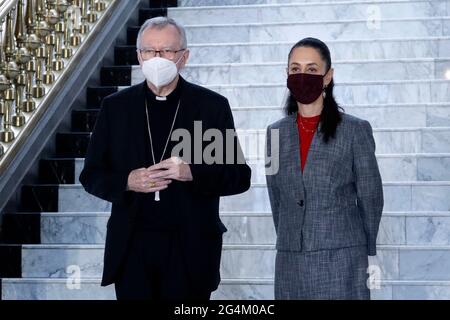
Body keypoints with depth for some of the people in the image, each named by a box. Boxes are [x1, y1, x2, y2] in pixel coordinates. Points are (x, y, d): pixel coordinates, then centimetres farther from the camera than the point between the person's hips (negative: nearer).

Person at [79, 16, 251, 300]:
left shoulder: (212, 106, 1)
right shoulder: (116, 106, 7)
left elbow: (240, 176, 0)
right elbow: (91, 175, 9)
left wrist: (192, 173, -17)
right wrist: (127, 181, -12)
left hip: (191, 249, -1)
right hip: (132, 247, 1)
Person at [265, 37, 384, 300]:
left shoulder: (356, 130, -2)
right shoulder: (276, 133, 9)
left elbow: (370, 199, 2)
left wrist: (366, 255, 7)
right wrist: (290, 244, 11)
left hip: (341, 261, -3)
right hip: (291, 265, 3)